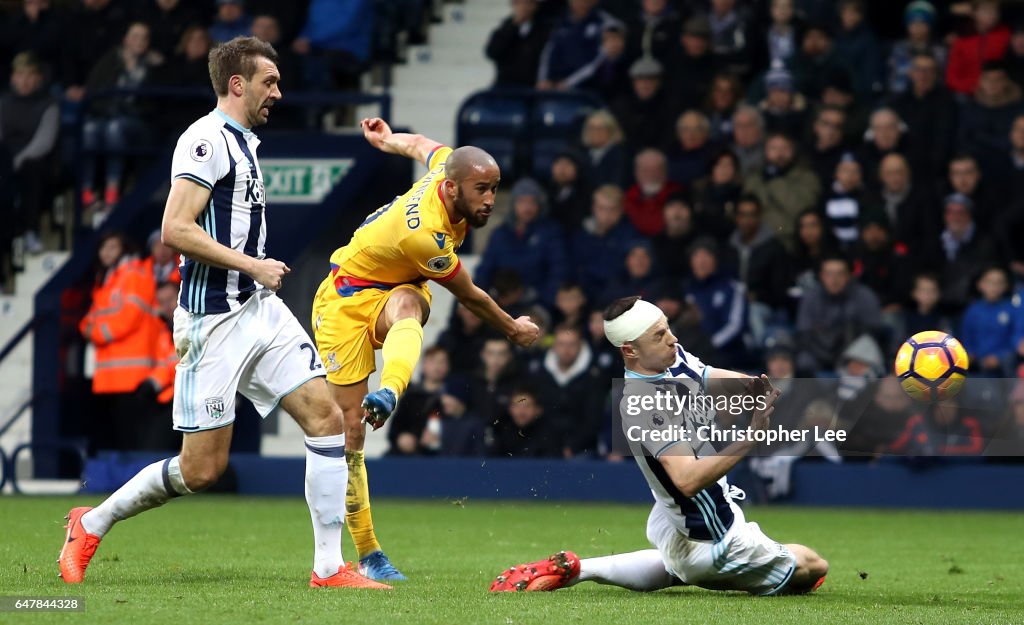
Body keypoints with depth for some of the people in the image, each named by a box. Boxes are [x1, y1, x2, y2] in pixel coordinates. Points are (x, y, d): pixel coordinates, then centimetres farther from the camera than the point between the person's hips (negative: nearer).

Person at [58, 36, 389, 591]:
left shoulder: (242, 143, 18)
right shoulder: (207, 139, -12)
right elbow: (176, 231, -21)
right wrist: (253, 265, -17)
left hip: (261, 310, 9)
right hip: (215, 321, -9)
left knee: (326, 418, -4)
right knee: (201, 469, -5)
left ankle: (329, 568, -3)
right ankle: (91, 524, 15)